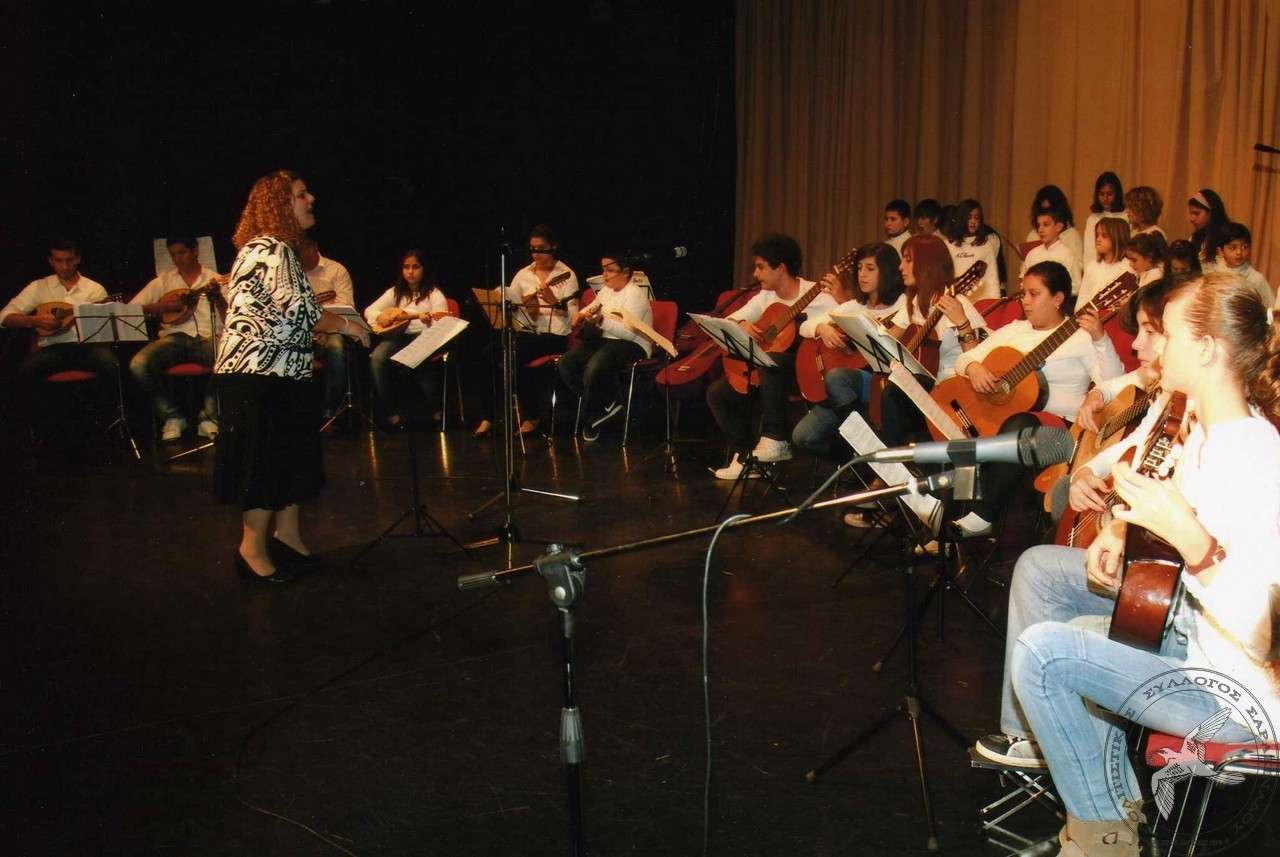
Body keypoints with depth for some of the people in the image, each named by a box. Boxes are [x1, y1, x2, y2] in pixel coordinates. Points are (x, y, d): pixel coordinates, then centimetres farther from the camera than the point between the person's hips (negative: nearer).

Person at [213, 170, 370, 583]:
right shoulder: (271, 250, -15)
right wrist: (346, 325, -8)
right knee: (265, 459, -5)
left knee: (290, 455, 15)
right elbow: (301, 311, -21)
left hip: (277, 371, 11)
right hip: (259, 372, -11)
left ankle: (287, 536, 25)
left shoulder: (272, 249, 18)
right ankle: (253, 549, 3)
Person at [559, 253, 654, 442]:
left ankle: (590, 420, -9)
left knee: (593, 369, -36)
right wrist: (581, 314, 12)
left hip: (631, 345, -9)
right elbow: (592, 307, 36)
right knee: (566, 366, -14)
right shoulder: (606, 290, 14)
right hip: (603, 339, 9)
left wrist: (601, 321, -35)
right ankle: (609, 404, -3)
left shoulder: (636, 294, -13)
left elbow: (630, 332, -24)